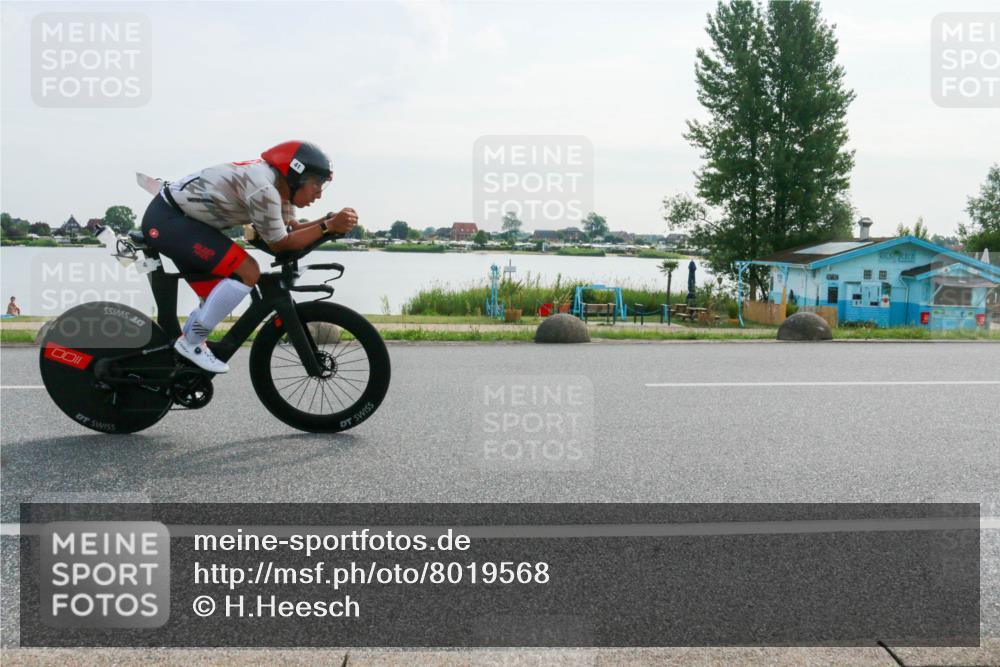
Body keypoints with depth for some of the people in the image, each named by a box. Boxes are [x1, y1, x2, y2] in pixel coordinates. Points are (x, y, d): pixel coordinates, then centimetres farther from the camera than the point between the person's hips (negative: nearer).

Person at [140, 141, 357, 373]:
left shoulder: (278, 185, 4)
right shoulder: (263, 189, -26)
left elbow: (291, 229, 8)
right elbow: (280, 244, -17)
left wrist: (331, 220, -5)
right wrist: (328, 226, -21)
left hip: (171, 218, 10)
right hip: (167, 220, -10)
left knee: (219, 298, 11)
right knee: (247, 273, -17)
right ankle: (191, 342, -7)